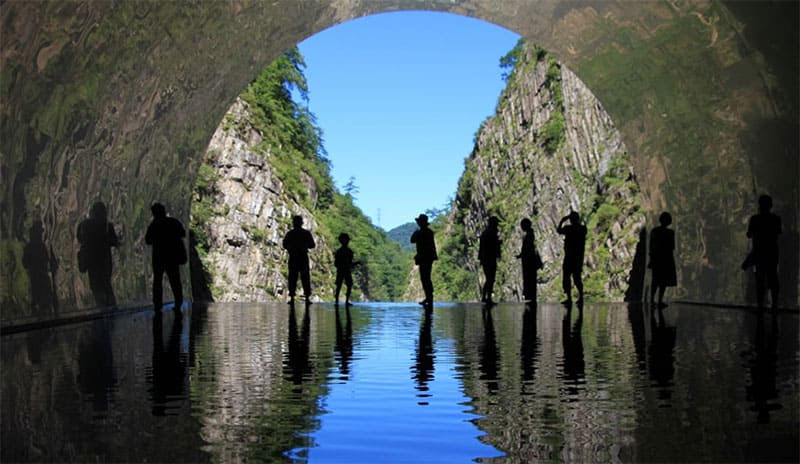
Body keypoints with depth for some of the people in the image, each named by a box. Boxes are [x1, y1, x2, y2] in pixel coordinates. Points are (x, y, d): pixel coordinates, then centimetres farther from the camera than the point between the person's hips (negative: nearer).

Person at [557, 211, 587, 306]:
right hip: (579, 257, 6)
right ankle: (580, 297, 8)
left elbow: (558, 230, 6)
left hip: (569, 257, -6)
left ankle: (569, 298, -6)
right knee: (577, 277, 13)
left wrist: (562, 221, 17)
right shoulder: (583, 228, 5)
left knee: (566, 277, -1)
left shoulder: (569, 228, -11)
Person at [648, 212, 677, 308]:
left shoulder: (654, 231, 1)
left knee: (655, 279, 16)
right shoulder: (670, 232, -12)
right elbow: (672, 247, -11)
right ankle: (660, 301, 1)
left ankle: (652, 299, 17)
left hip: (655, 257, 4)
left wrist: (652, 257, 14)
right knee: (664, 280, 3)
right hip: (666, 258, -4)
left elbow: (650, 246, 6)